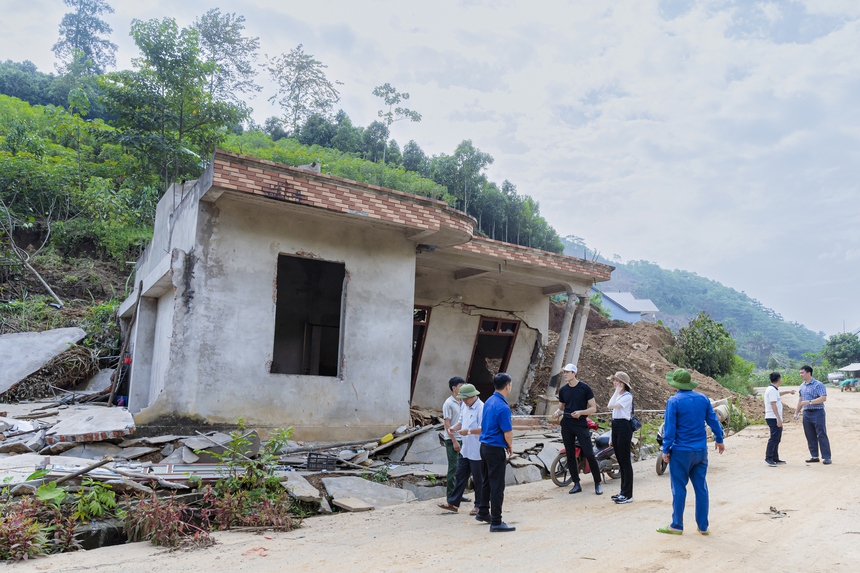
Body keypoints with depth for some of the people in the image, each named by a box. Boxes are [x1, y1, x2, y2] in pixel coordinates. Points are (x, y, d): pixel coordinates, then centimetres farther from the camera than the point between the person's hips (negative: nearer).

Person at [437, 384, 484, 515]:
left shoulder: (481, 408, -19)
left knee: (478, 479, 6)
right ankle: (453, 503, 21)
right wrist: (454, 427, -2)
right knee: (460, 475, 13)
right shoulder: (464, 406, 8)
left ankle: (479, 505, 20)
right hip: (465, 449, 8)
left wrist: (468, 431, -30)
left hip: (477, 451, -8)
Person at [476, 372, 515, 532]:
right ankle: (496, 522, 6)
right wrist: (510, 447, 2)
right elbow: (508, 432, -17)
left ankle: (483, 512, 33)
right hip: (496, 449, -9)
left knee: (487, 482, 21)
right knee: (497, 486, -1)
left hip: (484, 446, 9)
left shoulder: (489, 401, 6)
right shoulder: (503, 407, -20)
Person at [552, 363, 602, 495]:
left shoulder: (585, 388, -5)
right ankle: (576, 484, 16)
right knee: (570, 455, 6)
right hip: (566, 426, 4)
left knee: (589, 454, -7)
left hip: (581, 425, -4)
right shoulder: (563, 390, 8)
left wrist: (580, 412, -21)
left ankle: (597, 484, 7)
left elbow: (593, 408, -4)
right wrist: (557, 412, -8)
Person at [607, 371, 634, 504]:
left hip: (624, 428, -9)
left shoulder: (627, 396, -12)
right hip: (615, 427, 9)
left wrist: (617, 391, -17)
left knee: (625, 461, -5)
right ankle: (623, 491, 21)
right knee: (620, 461, 13)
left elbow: (610, 406, -22)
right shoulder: (618, 395, 17)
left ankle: (628, 494, 0)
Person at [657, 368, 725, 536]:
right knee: (701, 488, 12)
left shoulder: (674, 401, -12)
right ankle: (703, 526, 18)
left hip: (681, 452, -5)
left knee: (679, 489, 5)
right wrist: (719, 439, 22)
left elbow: (670, 428, -12)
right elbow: (713, 421, 8)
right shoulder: (703, 399, 2)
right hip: (701, 451, 5)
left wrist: (666, 450, -6)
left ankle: (677, 526, 13)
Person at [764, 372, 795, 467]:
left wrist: (788, 391, 53)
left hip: (775, 419, 11)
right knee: (774, 438, -12)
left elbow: (778, 393, 42)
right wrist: (779, 418, -24)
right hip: (774, 418, -11)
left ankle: (775, 459, 19)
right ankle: (768, 458, -11)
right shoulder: (772, 390, -16)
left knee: (777, 439, 13)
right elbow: (773, 404, -22)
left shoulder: (774, 389, 16)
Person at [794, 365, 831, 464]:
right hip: (806, 413, 7)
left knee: (821, 435, -5)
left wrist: (809, 402, -23)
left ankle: (826, 457, 0)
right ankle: (814, 456, 16)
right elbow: (800, 401, 20)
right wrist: (796, 412, 17)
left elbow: (823, 398, -19)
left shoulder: (818, 385, -9)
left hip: (817, 412, -7)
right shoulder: (802, 386, 14)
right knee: (810, 436, 9)